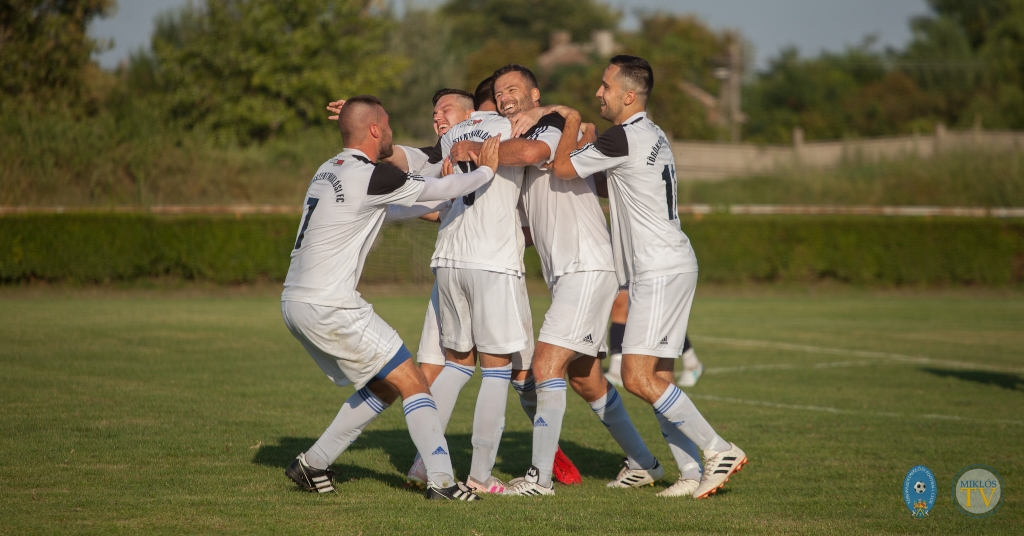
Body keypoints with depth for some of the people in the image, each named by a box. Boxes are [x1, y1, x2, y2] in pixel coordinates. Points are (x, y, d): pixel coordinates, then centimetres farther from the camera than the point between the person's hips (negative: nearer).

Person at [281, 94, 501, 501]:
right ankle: (442, 480, -9)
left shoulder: (329, 171, 14)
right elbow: (442, 190, -4)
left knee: (382, 387, 18)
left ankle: (311, 465, 18)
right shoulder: (371, 176, -13)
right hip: (328, 307, -9)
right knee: (411, 383, -3)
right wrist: (486, 169, 12)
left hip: (295, 302, 9)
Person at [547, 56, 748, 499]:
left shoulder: (624, 138, -16)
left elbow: (562, 167, -7)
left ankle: (719, 450, -9)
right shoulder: (652, 134, 16)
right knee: (657, 379, 8)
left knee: (638, 378, -12)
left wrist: (571, 120, 7)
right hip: (666, 267, 10)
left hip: (661, 271, -10)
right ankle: (695, 471, 6)